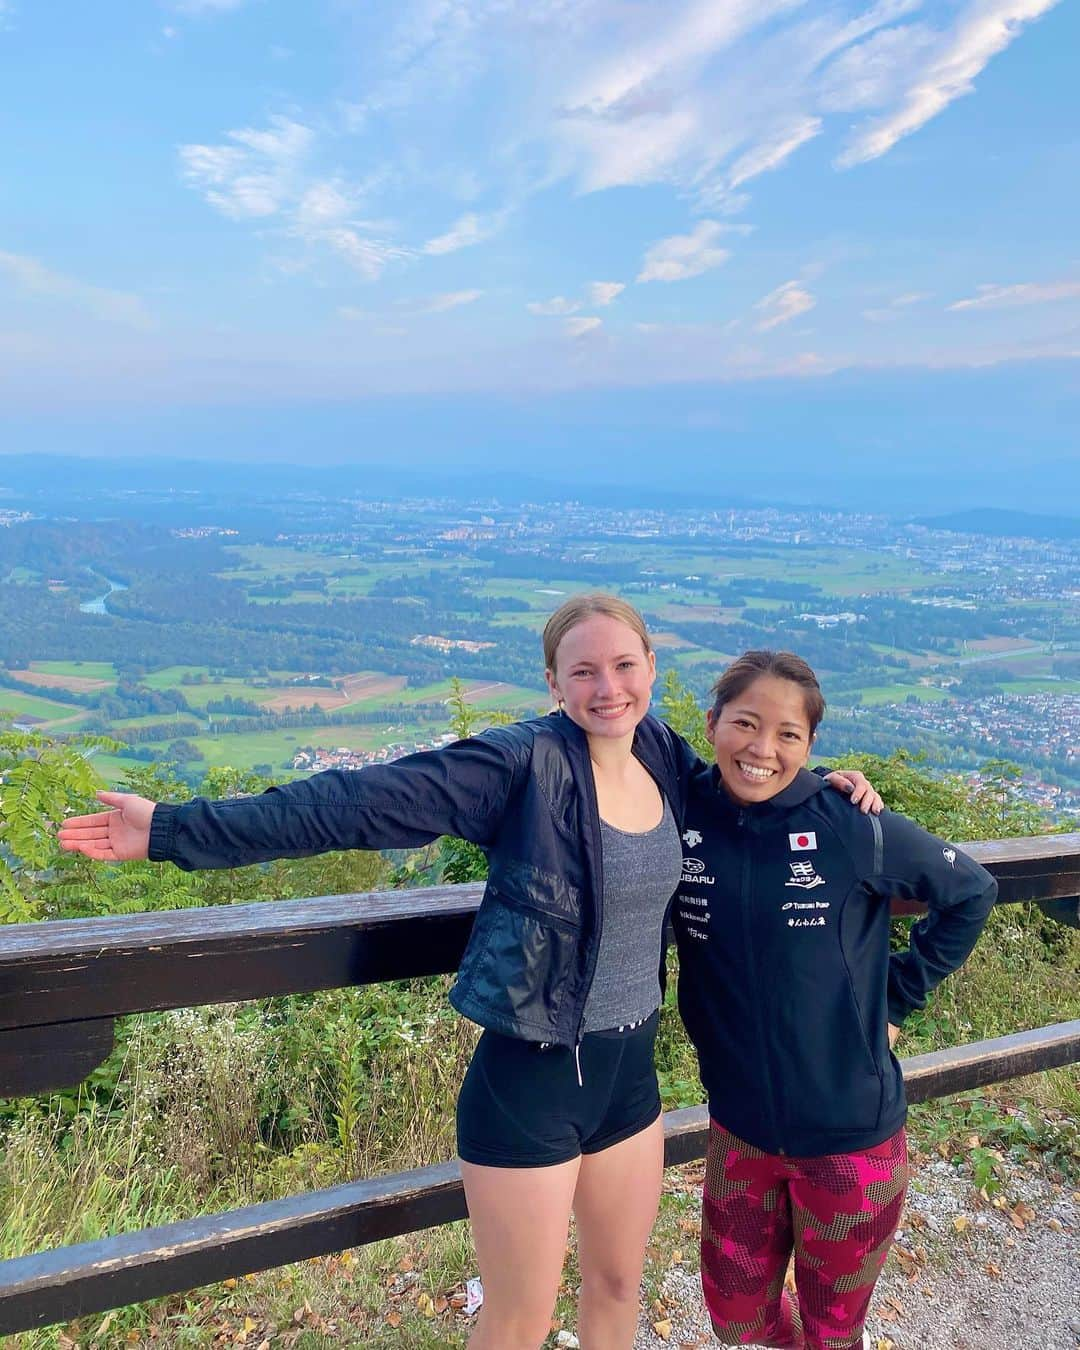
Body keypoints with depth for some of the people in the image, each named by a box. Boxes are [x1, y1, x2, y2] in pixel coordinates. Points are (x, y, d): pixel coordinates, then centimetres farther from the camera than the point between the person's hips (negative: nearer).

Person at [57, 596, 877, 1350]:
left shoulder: (663, 756, -2)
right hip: (529, 1081, -5)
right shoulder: (525, 765, -20)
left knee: (618, 1282, 25)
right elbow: (355, 805, -24)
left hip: (630, 1072, 6)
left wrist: (822, 786, 5)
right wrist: (177, 830, -27)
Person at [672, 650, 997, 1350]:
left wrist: (895, 998, -3)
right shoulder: (682, 814, -11)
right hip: (739, 1130, 3)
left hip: (852, 1134, -3)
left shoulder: (853, 827, -18)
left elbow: (971, 893, -3)